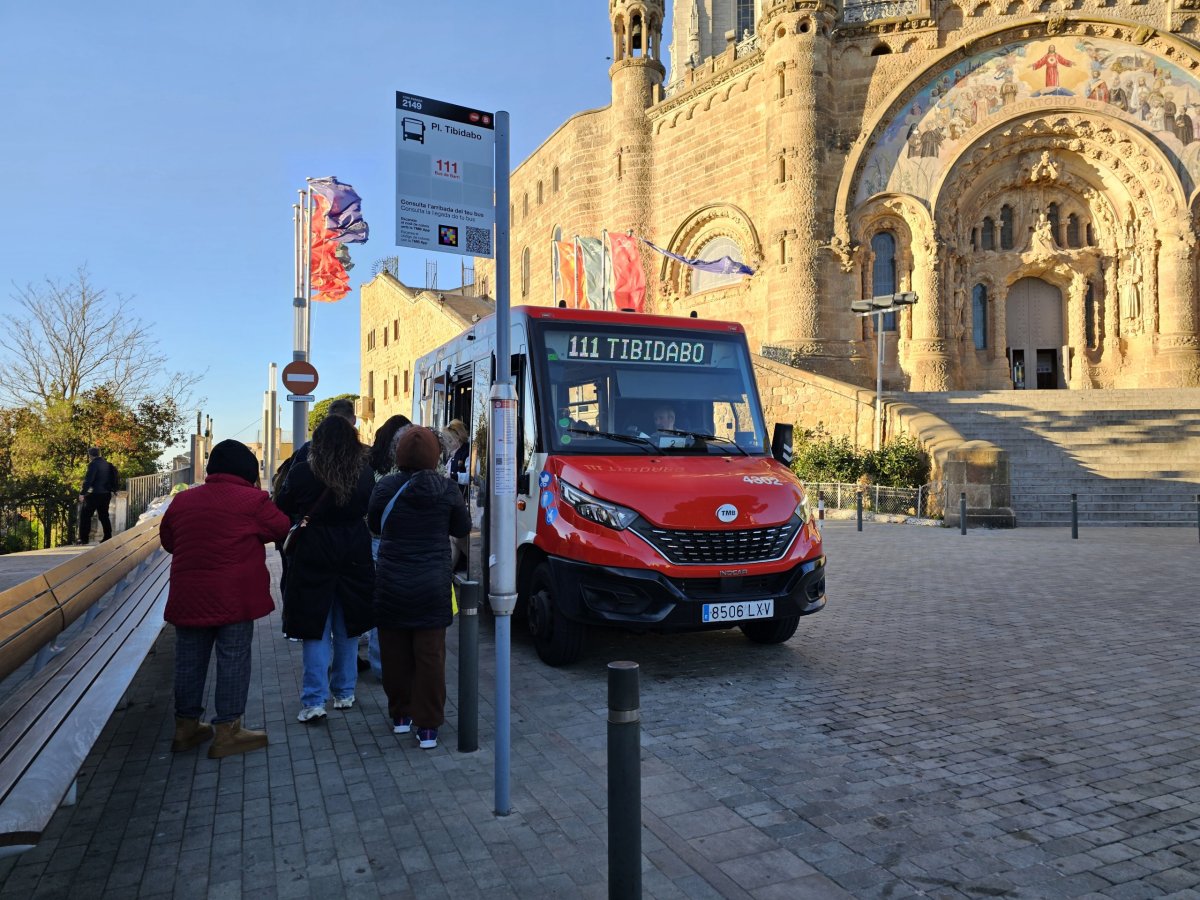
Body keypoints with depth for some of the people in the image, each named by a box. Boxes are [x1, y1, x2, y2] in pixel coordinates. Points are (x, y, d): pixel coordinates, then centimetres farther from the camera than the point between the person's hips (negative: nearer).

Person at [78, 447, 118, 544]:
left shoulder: (94, 464, -10)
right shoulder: (107, 464, 12)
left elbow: (88, 479, -16)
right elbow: (112, 479, 17)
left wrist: (82, 493, -14)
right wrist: (111, 491, 23)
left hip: (95, 494, -7)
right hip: (106, 494, 7)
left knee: (85, 515, 1)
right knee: (104, 516, 13)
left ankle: (84, 538, -2)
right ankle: (108, 537, 11)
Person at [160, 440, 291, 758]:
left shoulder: (181, 501, 8)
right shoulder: (253, 499, -8)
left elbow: (167, 541, 18)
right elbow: (281, 528, 3)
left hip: (188, 597, 5)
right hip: (234, 597, -5)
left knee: (189, 661, 14)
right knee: (233, 661, 2)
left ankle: (186, 726, 26)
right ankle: (227, 732, 7)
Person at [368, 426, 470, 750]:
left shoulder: (386, 487, -8)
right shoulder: (447, 489, -7)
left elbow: (374, 525, 8)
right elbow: (462, 529, 5)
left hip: (392, 586, 0)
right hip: (433, 586, 0)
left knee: (395, 653, 15)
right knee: (430, 655, 5)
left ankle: (400, 715, 28)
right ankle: (428, 725, 7)